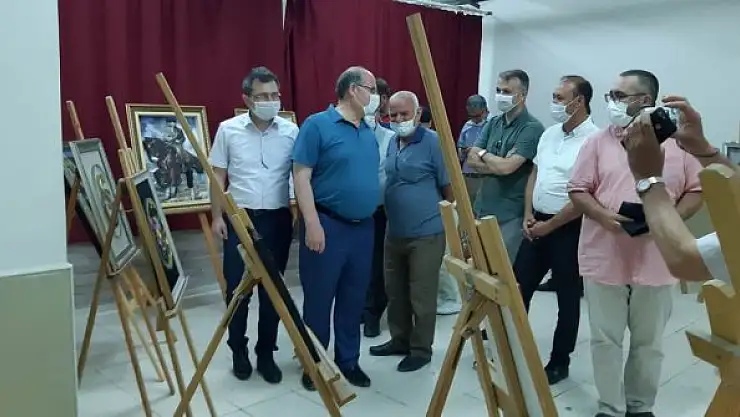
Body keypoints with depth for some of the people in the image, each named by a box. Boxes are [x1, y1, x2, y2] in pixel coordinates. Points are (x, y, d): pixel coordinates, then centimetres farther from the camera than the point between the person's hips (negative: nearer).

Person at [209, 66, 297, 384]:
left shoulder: (291, 131, -1)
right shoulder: (228, 130, -1)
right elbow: (218, 176, 4)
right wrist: (217, 216, -1)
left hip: (277, 219, 1)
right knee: (236, 287, 7)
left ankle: (266, 354, 24)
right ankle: (238, 351, 27)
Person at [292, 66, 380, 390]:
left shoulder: (370, 133, 13)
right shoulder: (317, 125, -8)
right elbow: (301, 175, -12)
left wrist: (375, 213, 14)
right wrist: (313, 223, -18)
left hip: (363, 228, 7)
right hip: (328, 225, -6)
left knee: (354, 300, 14)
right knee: (318, 299, 5)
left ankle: (348, 361, 29)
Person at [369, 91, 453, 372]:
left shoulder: (433, 142, -11)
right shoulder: (389, 144, 8)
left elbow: (450, 188, -7)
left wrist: (450, 220, -1)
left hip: (426, 233, -7)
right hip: (394, 232, 7)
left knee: (421, 295, 4)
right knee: (395, 291, 17)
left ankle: (421, 348, 20)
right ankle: (400, 339, 34)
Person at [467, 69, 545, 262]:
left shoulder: (532, 128, -12)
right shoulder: (493, 123, 9)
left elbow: (506, 167, -21)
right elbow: (471, 160, 3)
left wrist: (484, 154, -3)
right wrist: (498, 164, -13)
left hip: (511, 214, -6)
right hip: (484, 209, 7)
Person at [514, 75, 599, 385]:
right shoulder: (550, 133, 9)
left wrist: (549, 225, -12)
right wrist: (528, 216, 4)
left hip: (569, 229, -7)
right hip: (537, 224, 7)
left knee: (567, 298, 8)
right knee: (518, 287, 11)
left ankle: (559, 362, 23)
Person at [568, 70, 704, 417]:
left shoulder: (677, 142, 3)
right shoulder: (598, 142, 3)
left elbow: (697, 190, 5)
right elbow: (578, 190, 2)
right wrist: (603, 216, -16)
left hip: (655, 261, 0)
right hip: (605, 258, 0)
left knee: (649, 341, 13)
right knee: (605, 339, 7)